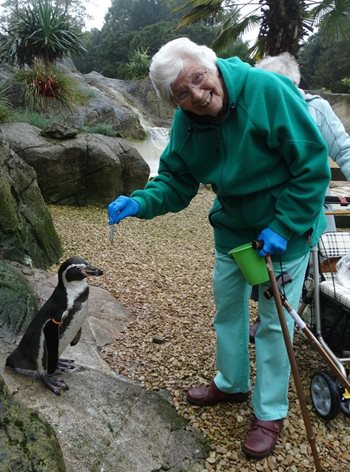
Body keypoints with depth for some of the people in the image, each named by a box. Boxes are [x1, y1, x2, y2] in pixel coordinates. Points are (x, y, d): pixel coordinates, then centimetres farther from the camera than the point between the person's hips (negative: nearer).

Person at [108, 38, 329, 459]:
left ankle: (270, 412, 26)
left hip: (287, 224, -5)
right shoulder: (185, 123, -11)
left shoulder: (268, 91, -27)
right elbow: (176, 181, -3)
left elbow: (313, 165, -22)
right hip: (233, 226, 6)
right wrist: (140, 202, -23)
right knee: (227, 305, 17)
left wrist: (283, 227, -22)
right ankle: (232, 383, 43)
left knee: (274, 321, 4)